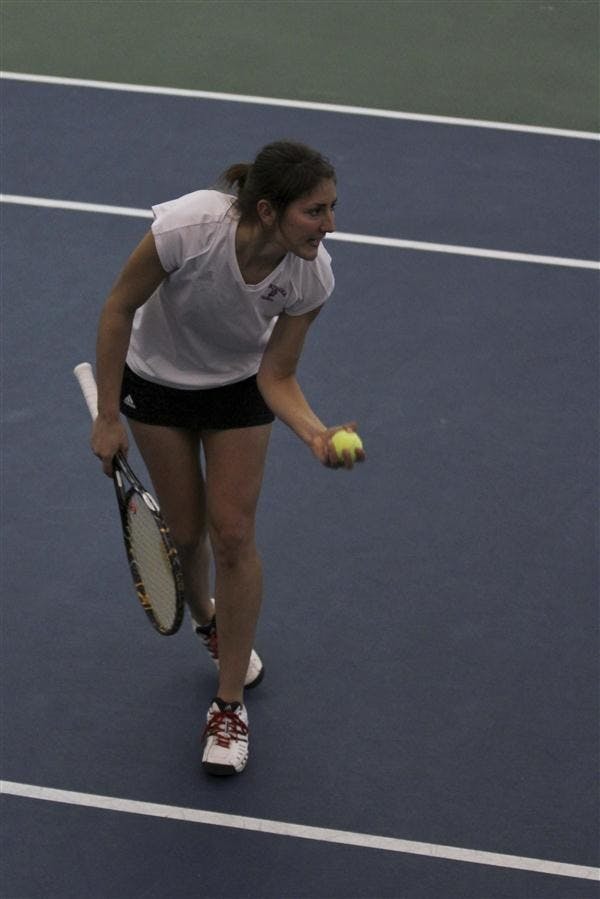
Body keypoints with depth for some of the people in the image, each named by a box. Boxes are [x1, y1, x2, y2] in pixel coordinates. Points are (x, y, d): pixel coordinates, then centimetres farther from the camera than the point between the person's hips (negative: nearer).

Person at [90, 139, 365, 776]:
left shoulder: (312, 276, -28)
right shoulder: (186, 227, -38)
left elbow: (276, 376, -17)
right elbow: (118, 310, -21)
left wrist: (318, 435, -36)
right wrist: (108, 417, -16)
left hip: (240, 387, 1)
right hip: (157, 382, -1)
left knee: (232, 535, -3)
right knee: (185, 532, 6)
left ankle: (229, 706, 12)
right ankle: (206, 621, 43)